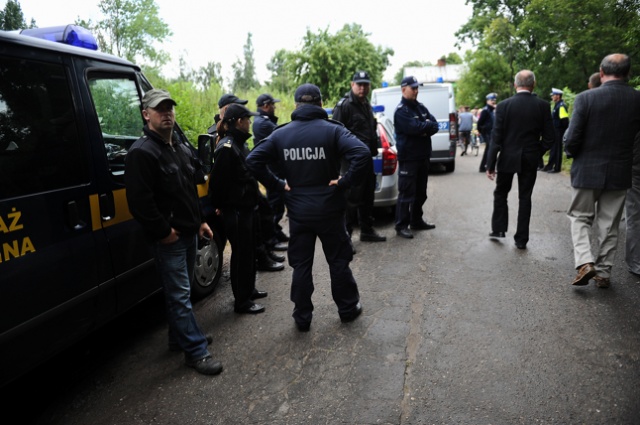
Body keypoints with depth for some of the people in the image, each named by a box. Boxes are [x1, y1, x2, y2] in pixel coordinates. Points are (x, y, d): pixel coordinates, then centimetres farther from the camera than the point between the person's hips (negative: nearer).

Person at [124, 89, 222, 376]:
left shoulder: (182, 150, 14)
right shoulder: (141, 153, -15)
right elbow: (139, 201, -22)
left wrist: (199, 222, 16)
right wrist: (163, 231, -19)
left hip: (189, 234, 9)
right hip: (169, 239, -9)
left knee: (180, 292, 20)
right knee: (180, 295, -2)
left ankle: (180, 337, 35)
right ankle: (196, 351, 5)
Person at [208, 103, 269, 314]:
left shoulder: (239, 143, 11)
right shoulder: (226, 147, -19)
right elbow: (217, 182, -19)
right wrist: (219, 206, -9)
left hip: (247, 207, 10)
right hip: (235, 211, -9)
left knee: (249, 250, 19)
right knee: (241, 254, 0)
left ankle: (249, 289, 36)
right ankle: (241, 302, 13)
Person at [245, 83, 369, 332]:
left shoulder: (281, 134, 0)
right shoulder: (332, 130, -9)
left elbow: (253, 161, -5)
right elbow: (362, 154, -24)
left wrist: (277, 185, -3)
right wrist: (346, 181, -14)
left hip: (298, 211, 2)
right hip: (329, 209, -1)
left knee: (301, 265, 12)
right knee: (338, 261, 15)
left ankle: (302, 317, 21)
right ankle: (348, 308, 30)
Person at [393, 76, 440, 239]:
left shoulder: (421, 107, 14)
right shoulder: (401, 110, -10)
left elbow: (435, 125, 5)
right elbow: (414, 128, -24)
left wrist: (423, 128, -14)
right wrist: (428, 125, -7)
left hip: (423, 156, 8)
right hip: (408, 158, -8)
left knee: (420, 192, 15)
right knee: (406, 193, -6)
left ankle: (416, 221, 26)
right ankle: (401, 226, 1)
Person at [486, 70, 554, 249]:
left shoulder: (504, 105, -9)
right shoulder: (542, 105, -4)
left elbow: (496, 137, -10)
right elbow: (549, 137, -3)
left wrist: (490, 164, -7)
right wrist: (537, 151, 15)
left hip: (508, 158, -1)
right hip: (530, 159, 2)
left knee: (501, 193, 17)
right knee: (525, 197, 9)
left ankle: (498, 228, 18)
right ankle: (521, 239, 12)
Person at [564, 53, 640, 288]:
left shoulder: (586, 98, -14)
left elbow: (572, 139, -15)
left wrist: (573, 153, 5)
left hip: (588, 170, -3)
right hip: (620, 173, 3)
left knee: (580, 217, 13)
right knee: (609, 224, 14)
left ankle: (585, 262, -4)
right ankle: (603, 272, 21)